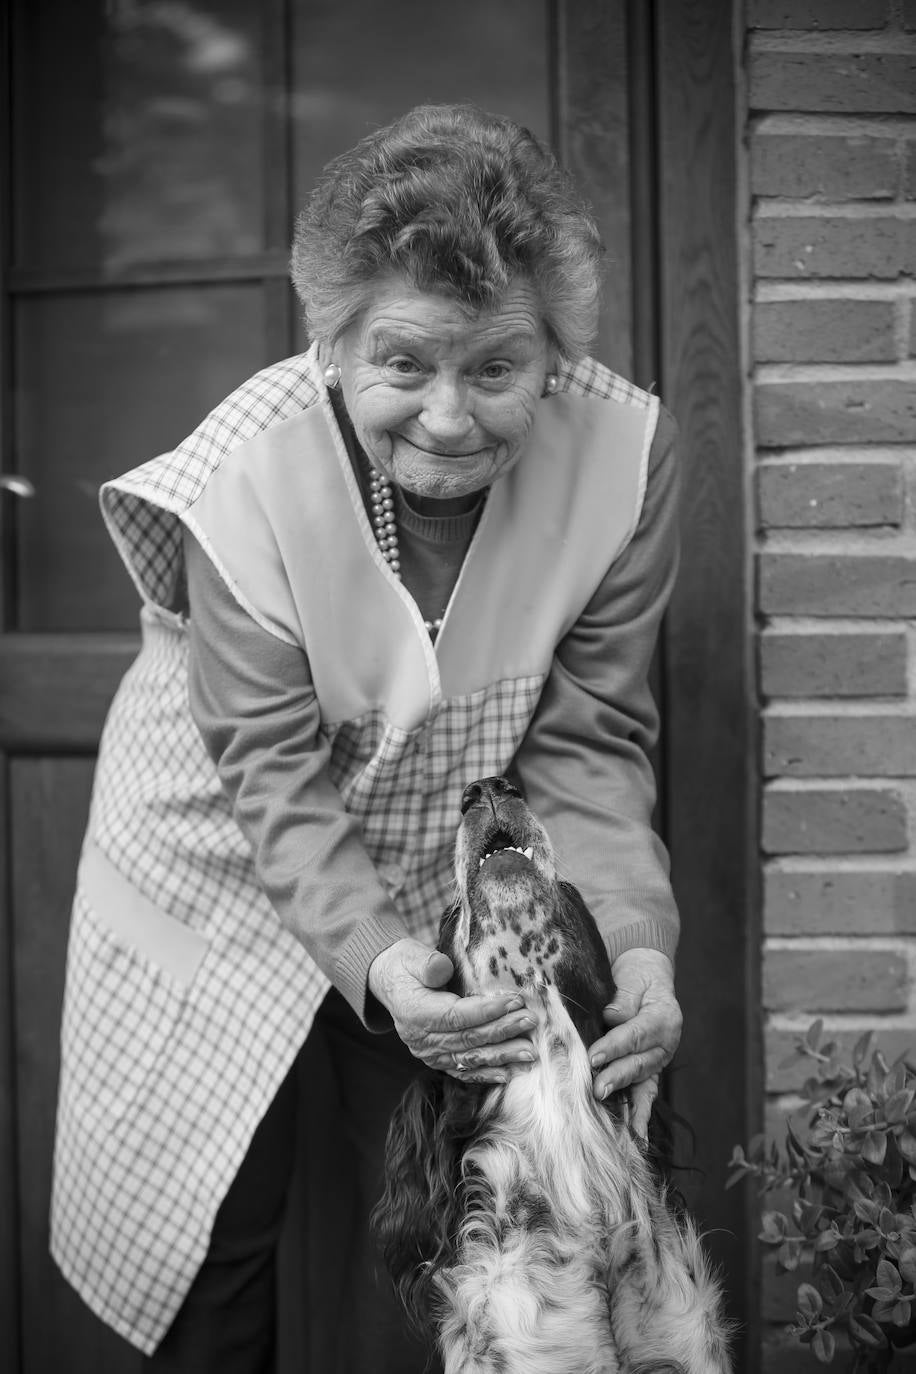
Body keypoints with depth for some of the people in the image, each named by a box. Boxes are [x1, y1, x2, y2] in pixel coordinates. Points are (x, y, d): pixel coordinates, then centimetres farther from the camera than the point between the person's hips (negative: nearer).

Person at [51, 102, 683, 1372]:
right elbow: (275, 775, -22)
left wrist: (633, 939, -29)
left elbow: (586, 742, -14)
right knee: (210, 1234, 9)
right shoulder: (246, 475, -27)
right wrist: (372, 957, -37)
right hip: (232, 879, -1)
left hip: (452, 886, 2)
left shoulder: (624, 454, -20)